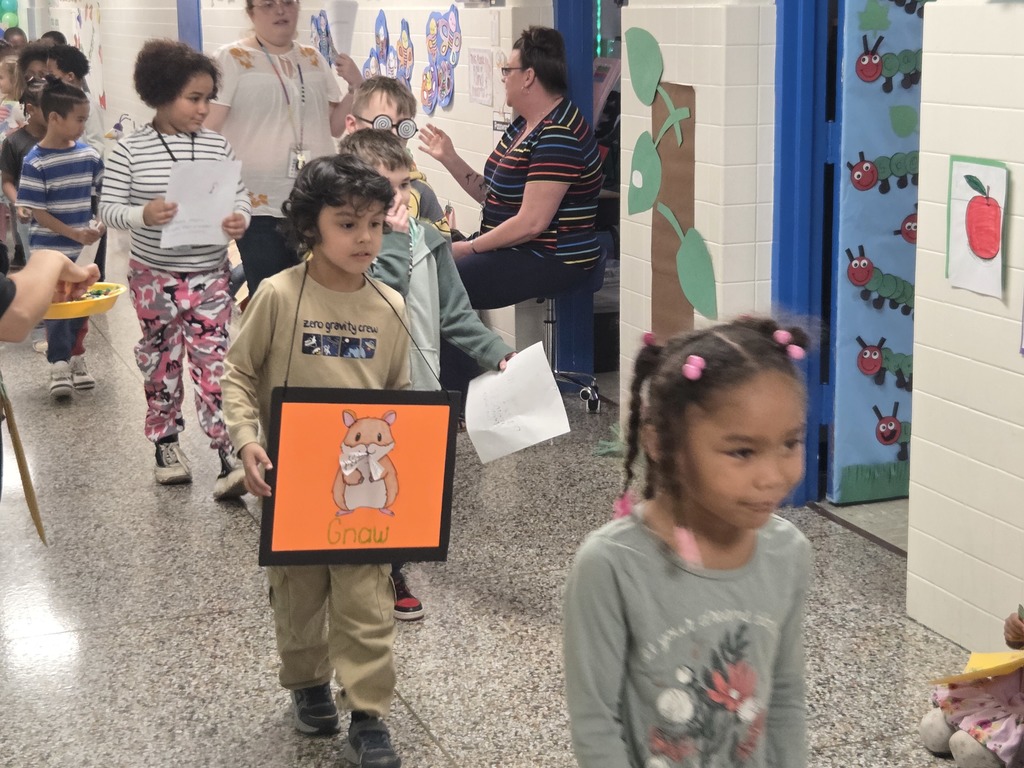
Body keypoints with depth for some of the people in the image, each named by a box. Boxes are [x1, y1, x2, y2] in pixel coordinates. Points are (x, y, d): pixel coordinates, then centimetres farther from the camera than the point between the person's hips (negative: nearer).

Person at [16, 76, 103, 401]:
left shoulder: (88, 154, -1)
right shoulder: (35, 162, -14)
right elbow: (37, 212, -14)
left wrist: (103, 224, -7)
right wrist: (74, 234, -20)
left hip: (84, 249, 4)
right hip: (51, 251, -4)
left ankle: (76, 358, 29)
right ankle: (59, 367, 12)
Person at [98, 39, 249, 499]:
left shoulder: (217, 146, -1)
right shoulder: (130, 151, -8)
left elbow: (240, 199, 4)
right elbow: (107, 209, -7)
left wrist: (238, 220, -19)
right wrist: (144, 214, -26)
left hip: (209, 276, 1)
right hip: (155, 277, -1)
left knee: (213, 365, -2)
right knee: (161, 361, 12)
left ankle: (230, 457, -4)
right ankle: (166, 443, 28)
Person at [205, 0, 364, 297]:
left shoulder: (313, 58, 11)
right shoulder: (232, 59, -5)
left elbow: (335, 126, 15)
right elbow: (207, 132, -9)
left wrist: (357, 85, -1)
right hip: (261, 205, -5)